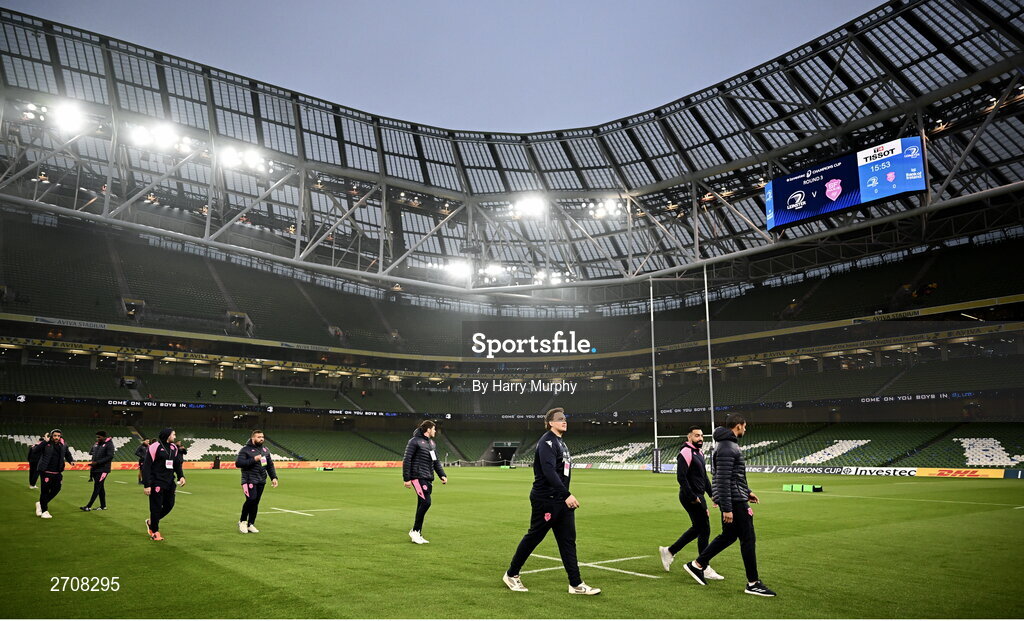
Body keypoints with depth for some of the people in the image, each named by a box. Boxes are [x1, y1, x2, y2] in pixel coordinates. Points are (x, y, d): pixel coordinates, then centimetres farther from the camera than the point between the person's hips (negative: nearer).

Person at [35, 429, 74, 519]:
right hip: (46, 472, -5)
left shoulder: (64, 445, 6)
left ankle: (41, 504, 33)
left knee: (56, 489, 9)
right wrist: (45, 442, -27)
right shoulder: (46, 444, -9)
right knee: (45, 491, 2)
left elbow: (68, 454, 21)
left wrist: (71, 461, 4)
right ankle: (44, 511, 15)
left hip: (57, 473, 5)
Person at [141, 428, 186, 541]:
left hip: (169, 482, 7)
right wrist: (146, 485, -15)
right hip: (157, 483, -7)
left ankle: (151, 522, 31)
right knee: (156, 507, 0)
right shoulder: (155, 447, -12)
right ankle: (154, 532, 15)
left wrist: (181, 476, 5)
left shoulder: (174, 448, 10)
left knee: (169, 505, 8)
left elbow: (177, 464, 20)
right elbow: (146, 466, -12)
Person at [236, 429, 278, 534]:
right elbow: (238, 463, -14)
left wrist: (274, 477, 9)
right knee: (251, 499, -16)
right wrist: (253, 459, -19)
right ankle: (242, 521, 5)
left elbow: (270, 465, 19)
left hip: (261, 481, 6)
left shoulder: (265, 450, 16)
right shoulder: (246, 450, -4)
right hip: (250, 480, -6)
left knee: (256, 502, 6)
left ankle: (250, 524, 17)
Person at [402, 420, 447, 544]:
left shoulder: (432, 443, 18)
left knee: (422, 505, 8)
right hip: (418, 477, -8)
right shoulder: (415, 441, -7)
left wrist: (442, 475, 12)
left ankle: (418, 535, 14)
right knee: (426, 502, -16)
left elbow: (436, 461, 24)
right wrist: (406, 479, -14)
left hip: (428, 478, 8)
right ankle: (415, 531, -4)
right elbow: (406, 460, -10)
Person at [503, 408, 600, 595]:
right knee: (533, 537, 3)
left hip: (561, 501, 9)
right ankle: (511, 575, 19)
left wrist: (566, 496, 13)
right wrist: (567, 495, -30)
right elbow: (549, 471, -25)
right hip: (545, 500, -9)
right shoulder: (547, 442, -14)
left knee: (568, 540, 6)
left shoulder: (561, 443, 17)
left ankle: (576, 584, 10)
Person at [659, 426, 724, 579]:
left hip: (698, 496, 10)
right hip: (691, 497, -10)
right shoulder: (686, 453, -15)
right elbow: (681, 477, -22)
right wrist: (692, 497, -21)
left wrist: (712, 494, 17)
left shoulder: (699, 453, 16)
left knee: (697, 528, 17)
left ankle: (669, 551, 27)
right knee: (704, 530, -4)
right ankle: (704, 568, 6)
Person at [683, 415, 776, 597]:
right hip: (734, 501, -11)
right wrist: (727, 509, -23)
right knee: (748, 539, -2)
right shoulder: (727, 448, -20)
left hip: (735, 499, 11)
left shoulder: (729, 444, 14)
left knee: (729, 536, 17)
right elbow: (723, 480, -23)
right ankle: (753, 584, 8)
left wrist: (747, 492, 24)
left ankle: (697, 565, 23)